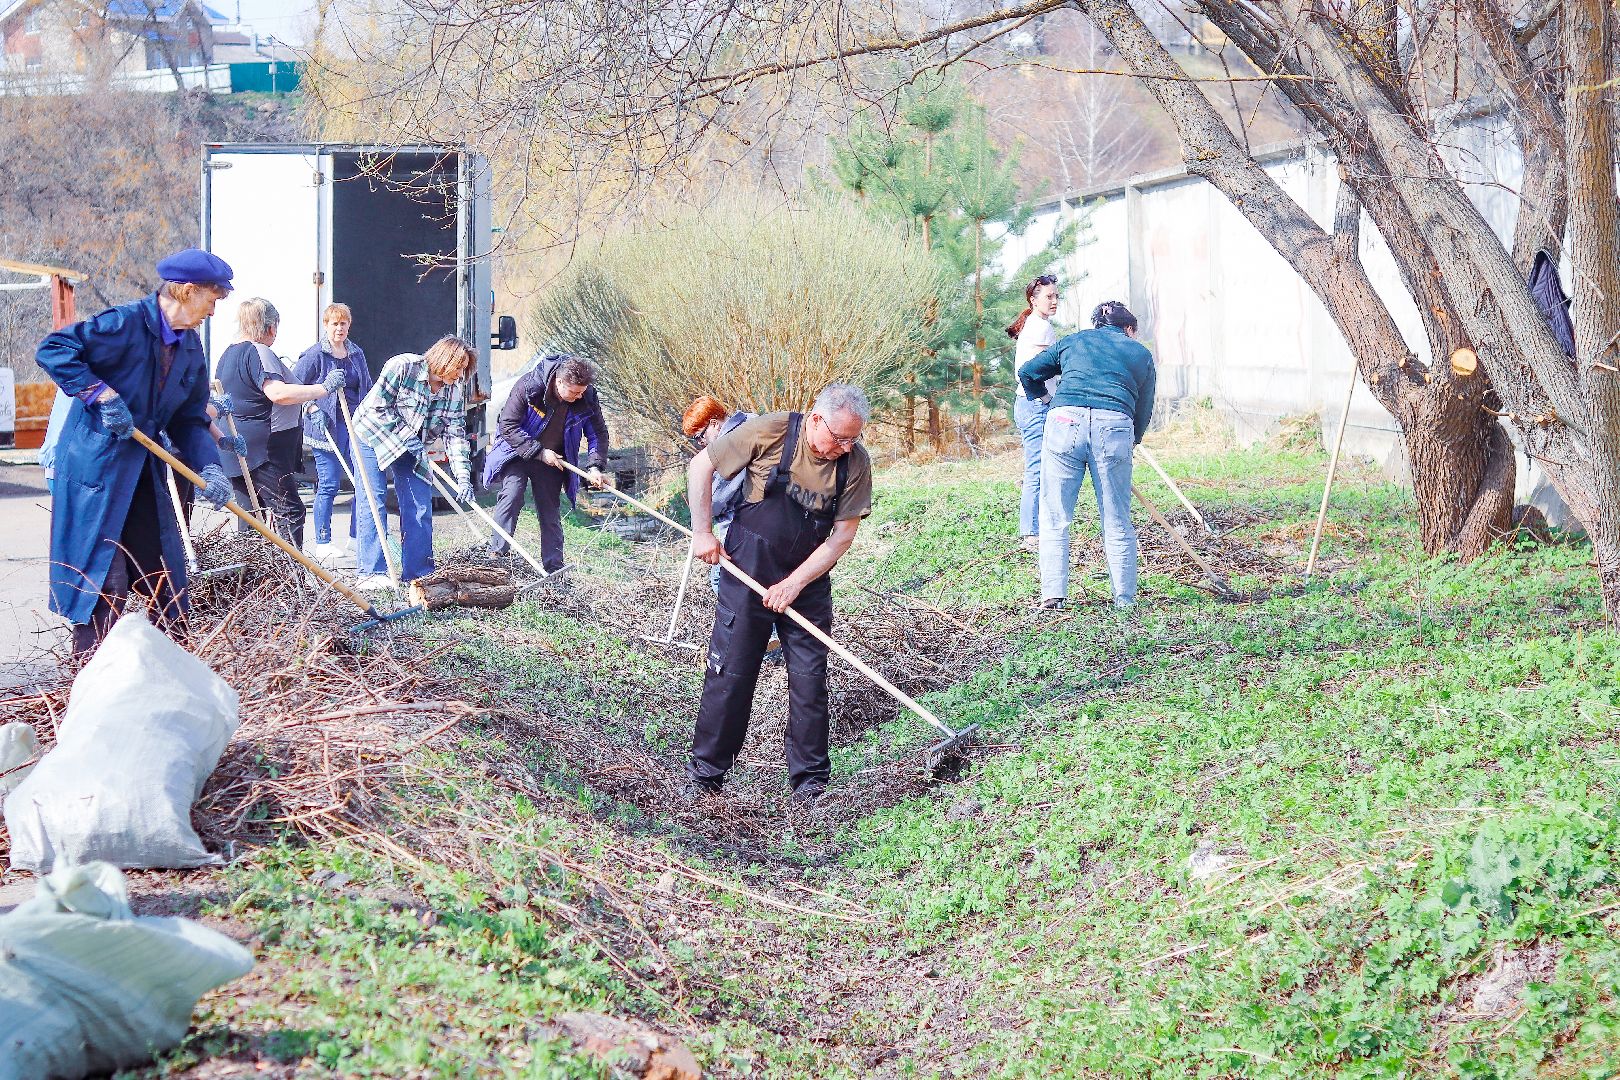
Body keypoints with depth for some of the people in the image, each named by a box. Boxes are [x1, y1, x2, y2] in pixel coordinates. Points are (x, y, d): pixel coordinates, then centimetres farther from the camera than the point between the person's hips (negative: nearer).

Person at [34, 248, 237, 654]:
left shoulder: (190, 347, 9)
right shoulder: (126, 323, -16)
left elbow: (189, 419, 11)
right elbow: (53, 349, -20)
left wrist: (209, 467, -5)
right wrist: (101, 393, -25)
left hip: (144, 469, 8)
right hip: (95, 466, -8)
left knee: (163, 569, 13)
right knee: (105, 578, -7)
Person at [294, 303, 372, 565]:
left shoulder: (357, 354, 14)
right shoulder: (315, 355, -4)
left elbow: (368, 388, 25)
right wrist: (312, 409, -15)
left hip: (356, 425, 6)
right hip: (327, 426, -6)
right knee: (329, 484, -4)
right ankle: (323, 543, 5)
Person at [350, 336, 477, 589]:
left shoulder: (455, 391, -8)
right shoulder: (402, 367, -25)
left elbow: (455, 435, -8)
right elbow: (376, 407, -23)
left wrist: (463, 476, -19)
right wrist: (405, 435, -26)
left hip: (411, 448, 5)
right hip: (373, 435, -5)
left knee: (420, 506, -1)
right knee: (373, 505, -9)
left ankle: (419, 572, 6)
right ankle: (371, 573, -8)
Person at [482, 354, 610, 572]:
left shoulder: (586, 398, -16)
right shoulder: (528, 386, -27)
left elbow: (598, 433, -2)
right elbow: (508, 425, -22)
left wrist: (595, 466, -16)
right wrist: (539, 452, -23)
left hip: (553, 460, 3)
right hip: (518, 452, -3)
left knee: (551, 513, 5)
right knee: (512, 493, -23)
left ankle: (554, 568, 10)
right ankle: (496, 554, -19)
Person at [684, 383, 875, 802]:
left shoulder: (856, 462, -9)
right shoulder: (770, 432, -16)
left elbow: (844, 534, -8)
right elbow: (701, 467, -6)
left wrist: (795, 583, -15)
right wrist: (702, 532, -10)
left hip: (808, 580, 2)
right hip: (748, 574, -2)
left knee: (809, 680, 3)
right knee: (729, 674, 1)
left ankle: (810, 782, 13)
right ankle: (705, 774, 12)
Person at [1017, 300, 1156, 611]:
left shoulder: (1073, 341, 26)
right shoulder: (1142, 354, 25)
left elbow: (1027, 373, 31)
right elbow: (1144, 411, 23)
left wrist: (1044, 398, 49)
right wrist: (1132, 441, 39)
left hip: (1065, 421, 0)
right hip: (1115, 427, 0)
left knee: (1054, 517, 7)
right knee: (1117, 523, 9)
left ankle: (1053, 594, 0)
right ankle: (1125, 598, 13)